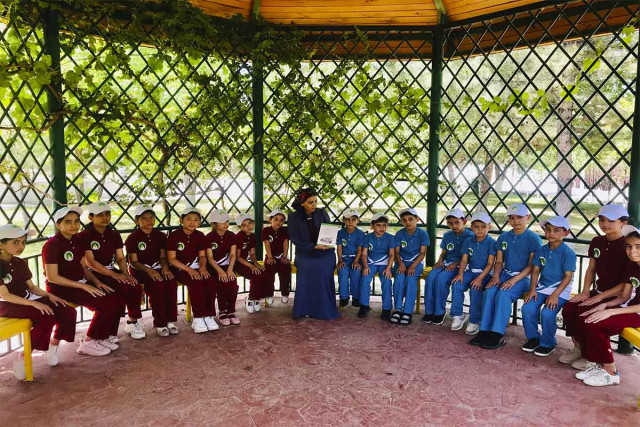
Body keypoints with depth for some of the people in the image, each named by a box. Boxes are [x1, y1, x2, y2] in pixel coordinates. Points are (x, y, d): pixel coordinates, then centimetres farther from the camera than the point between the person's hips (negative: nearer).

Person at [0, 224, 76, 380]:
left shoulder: (20, 263, 10)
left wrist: (49, 295, -7)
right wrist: (35, 303, -26)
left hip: (26, 300, 7)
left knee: (68, 311, -10)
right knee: (47, 317, -31)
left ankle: (53, 347, 8)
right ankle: (24, 357, -15)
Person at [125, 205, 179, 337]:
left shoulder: (160, 236, 9)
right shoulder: (132, 238, -4)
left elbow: (163, 256, 8)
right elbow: (134, 262, -9)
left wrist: (165, 267, -14)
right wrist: (148, 270, -27)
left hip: (157, 269, 4)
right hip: (140, 271, -4)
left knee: (172, 282, -27)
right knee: (158, 285, -32)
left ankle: (171, 321, -18)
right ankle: (160, 324, -22)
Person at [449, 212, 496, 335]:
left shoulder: (491, 242, -7)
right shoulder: (468, 241, 7)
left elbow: (490, 263, -11)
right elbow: (464, 260, 6)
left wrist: (480, 278, -21)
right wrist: (460, 273, -12)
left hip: (485, 273, -4)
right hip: (471, 271, 4)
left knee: (475, 289, -30)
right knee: (456, 285, -22)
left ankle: (474, 321, -14)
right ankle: (458, 315, -6)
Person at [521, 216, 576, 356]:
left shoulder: (568, 253, -10)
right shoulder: (541, 250, 5)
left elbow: (568, 276, -12)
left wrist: (555, 294, -19)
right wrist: (532, 289, -4)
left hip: (561, 290, -5)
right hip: (542, 287, 5)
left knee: (547, 313, -26)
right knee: (527, 308, -17)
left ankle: (548, 343, 1)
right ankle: (533, 338, 8)